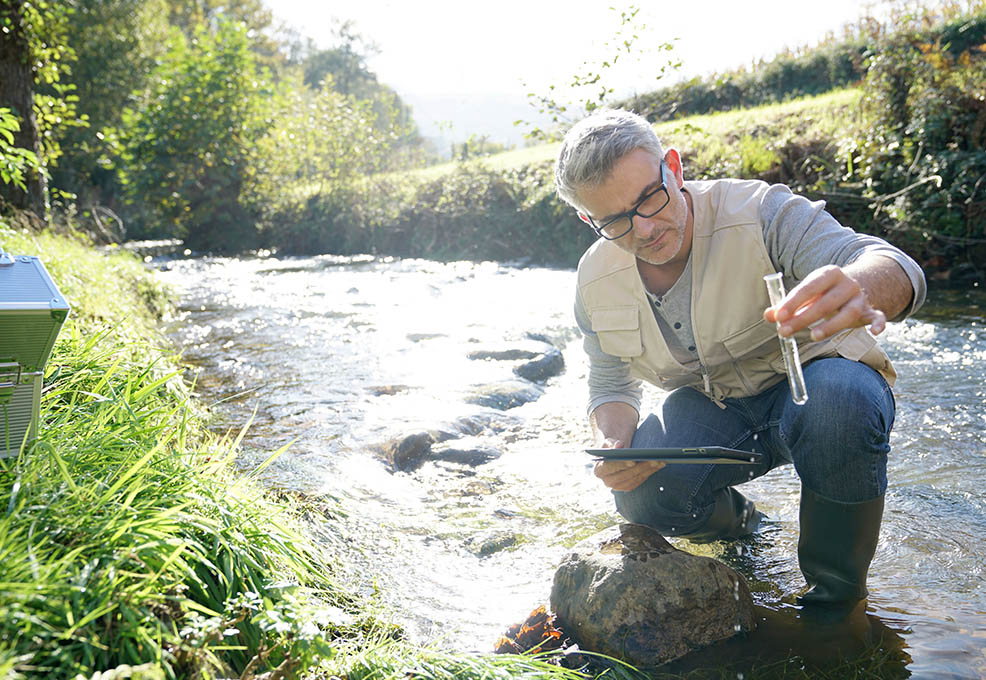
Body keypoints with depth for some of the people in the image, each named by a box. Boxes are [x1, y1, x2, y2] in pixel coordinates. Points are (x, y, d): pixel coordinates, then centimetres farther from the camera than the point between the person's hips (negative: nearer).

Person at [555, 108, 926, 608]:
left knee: (841, 398, -39)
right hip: (711, 408, 3)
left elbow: (897, 269, -37)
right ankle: (736, 519, 12)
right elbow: (610, 386, 4)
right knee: (641, 492, -26)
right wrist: (613, 442, -20)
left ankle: (836, 594, -13)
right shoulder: (595, 281, -9)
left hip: (811, 383, -2)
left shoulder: (759, 213, -24)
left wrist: (857, 288, -64)